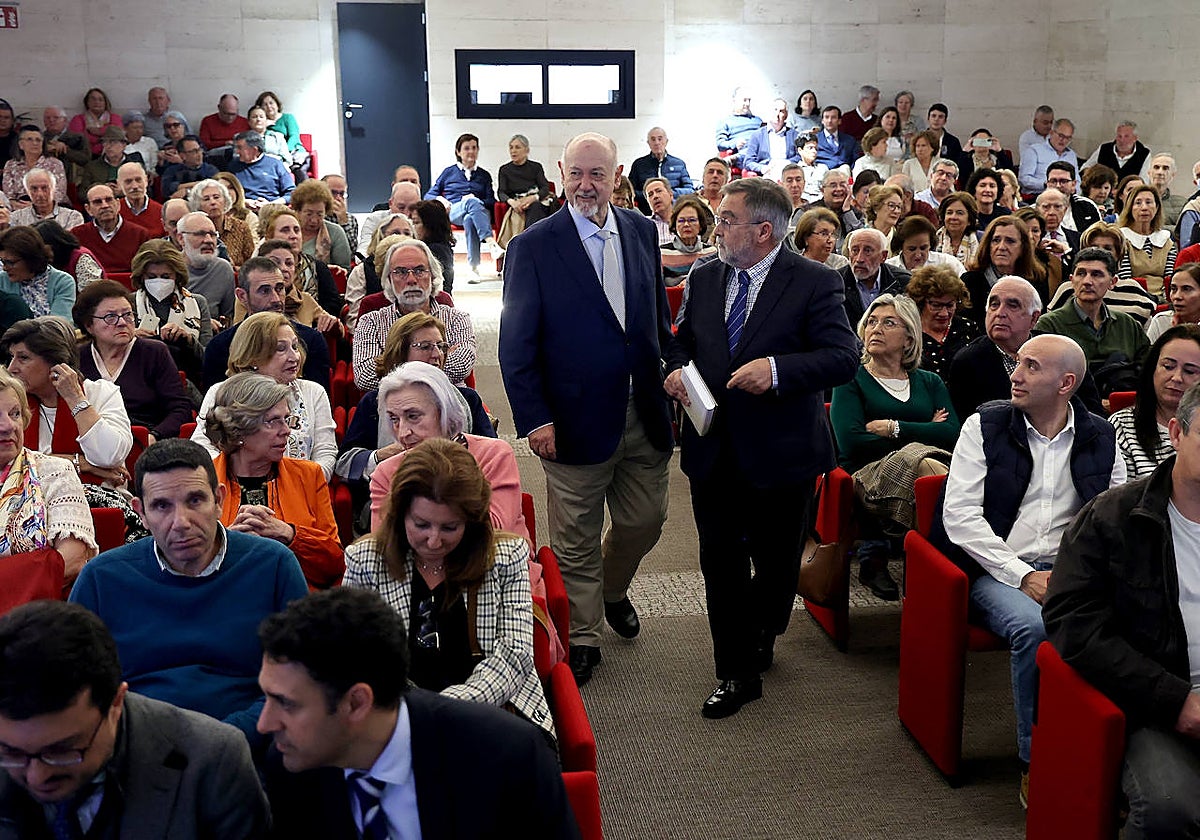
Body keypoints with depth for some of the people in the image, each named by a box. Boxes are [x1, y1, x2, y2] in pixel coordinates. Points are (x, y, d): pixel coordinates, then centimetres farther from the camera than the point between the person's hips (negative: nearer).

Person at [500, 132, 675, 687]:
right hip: (575, 421, -4)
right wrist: (534, 418, -15)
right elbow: (516, 345, -10)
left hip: (643, 414, 5)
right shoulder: (534, 246, -10)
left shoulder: (641, 232, 5)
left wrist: (670, 372, 5)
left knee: (644, 521, 17)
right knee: (577, 541, 8)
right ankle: (582, 638, 28)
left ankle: (612, 592, 48)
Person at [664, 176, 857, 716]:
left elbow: (841, 358, -17)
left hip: (779, 454, -3)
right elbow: (683, 340, 19)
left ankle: (758, 641, 43)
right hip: (713, 452, 4)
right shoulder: (704, 279, 7)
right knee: (721, 564, 8)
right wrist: (676, 368, -3)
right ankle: (737, 673, 20)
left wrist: (777, 369, -30)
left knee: (776, 564, 14)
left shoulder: (814, 283, -10)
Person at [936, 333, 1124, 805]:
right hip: (998, 570, -2)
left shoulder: (1100, 438, 11)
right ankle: (1035, 762, -16)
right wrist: (1023, 575, -13)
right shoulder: (984, 426, 2)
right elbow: (959, 515, -6)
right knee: (1035, 626, -34)